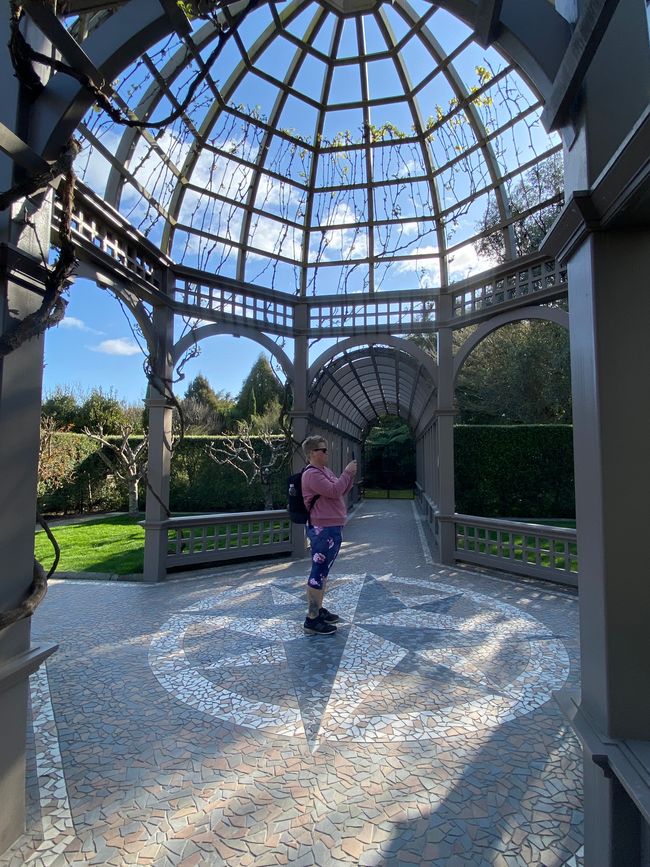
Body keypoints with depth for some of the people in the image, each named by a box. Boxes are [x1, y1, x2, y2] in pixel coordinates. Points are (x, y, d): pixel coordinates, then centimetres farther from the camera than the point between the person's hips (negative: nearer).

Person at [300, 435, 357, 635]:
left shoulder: (324, 470, 15)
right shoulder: (311, 474, -16)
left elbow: (341, 491, 20)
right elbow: (334, 491, -24)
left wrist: (350, 475, 6)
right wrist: (347, 472, -14)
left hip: (331, 528, 11)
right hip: (322, 530, -11)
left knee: (323, 571, 18)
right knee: (319, 573, -6)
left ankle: (318, 610, 30)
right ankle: (312, 620, 1)